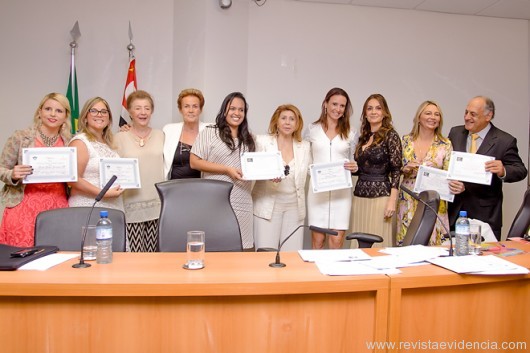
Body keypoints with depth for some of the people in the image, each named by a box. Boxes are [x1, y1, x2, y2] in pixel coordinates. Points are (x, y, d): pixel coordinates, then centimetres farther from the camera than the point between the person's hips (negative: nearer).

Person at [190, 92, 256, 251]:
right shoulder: (209, 133, 0)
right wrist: (227, 170, -13)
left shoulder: (248, 139, 17)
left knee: (243, 249, 5)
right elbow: (194, 162, -7)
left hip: (242, 204, 5)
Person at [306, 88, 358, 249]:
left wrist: (355, 167, -9)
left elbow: (354, 162, 13)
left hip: (341, 191, 1)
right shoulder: (312, 130, 6)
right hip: (318, 190, 0)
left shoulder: (351, 134, 8)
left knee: (337, 241, -1)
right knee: (318, 240, 2)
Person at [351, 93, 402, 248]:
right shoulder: (363, 137, 12)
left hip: (380, 196, -6)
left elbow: (396, 170, -9)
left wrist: (392, 201, -14)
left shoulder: (390, 135, -4)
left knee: (378, 242, -1)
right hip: (360, 196, 6)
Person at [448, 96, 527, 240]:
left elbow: (521, 171, -6)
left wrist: (503, 171, -29)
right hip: (455, 210, 3)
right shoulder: (455, 133, 5)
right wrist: (449, 181, -16)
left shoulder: (504, 141, -6)